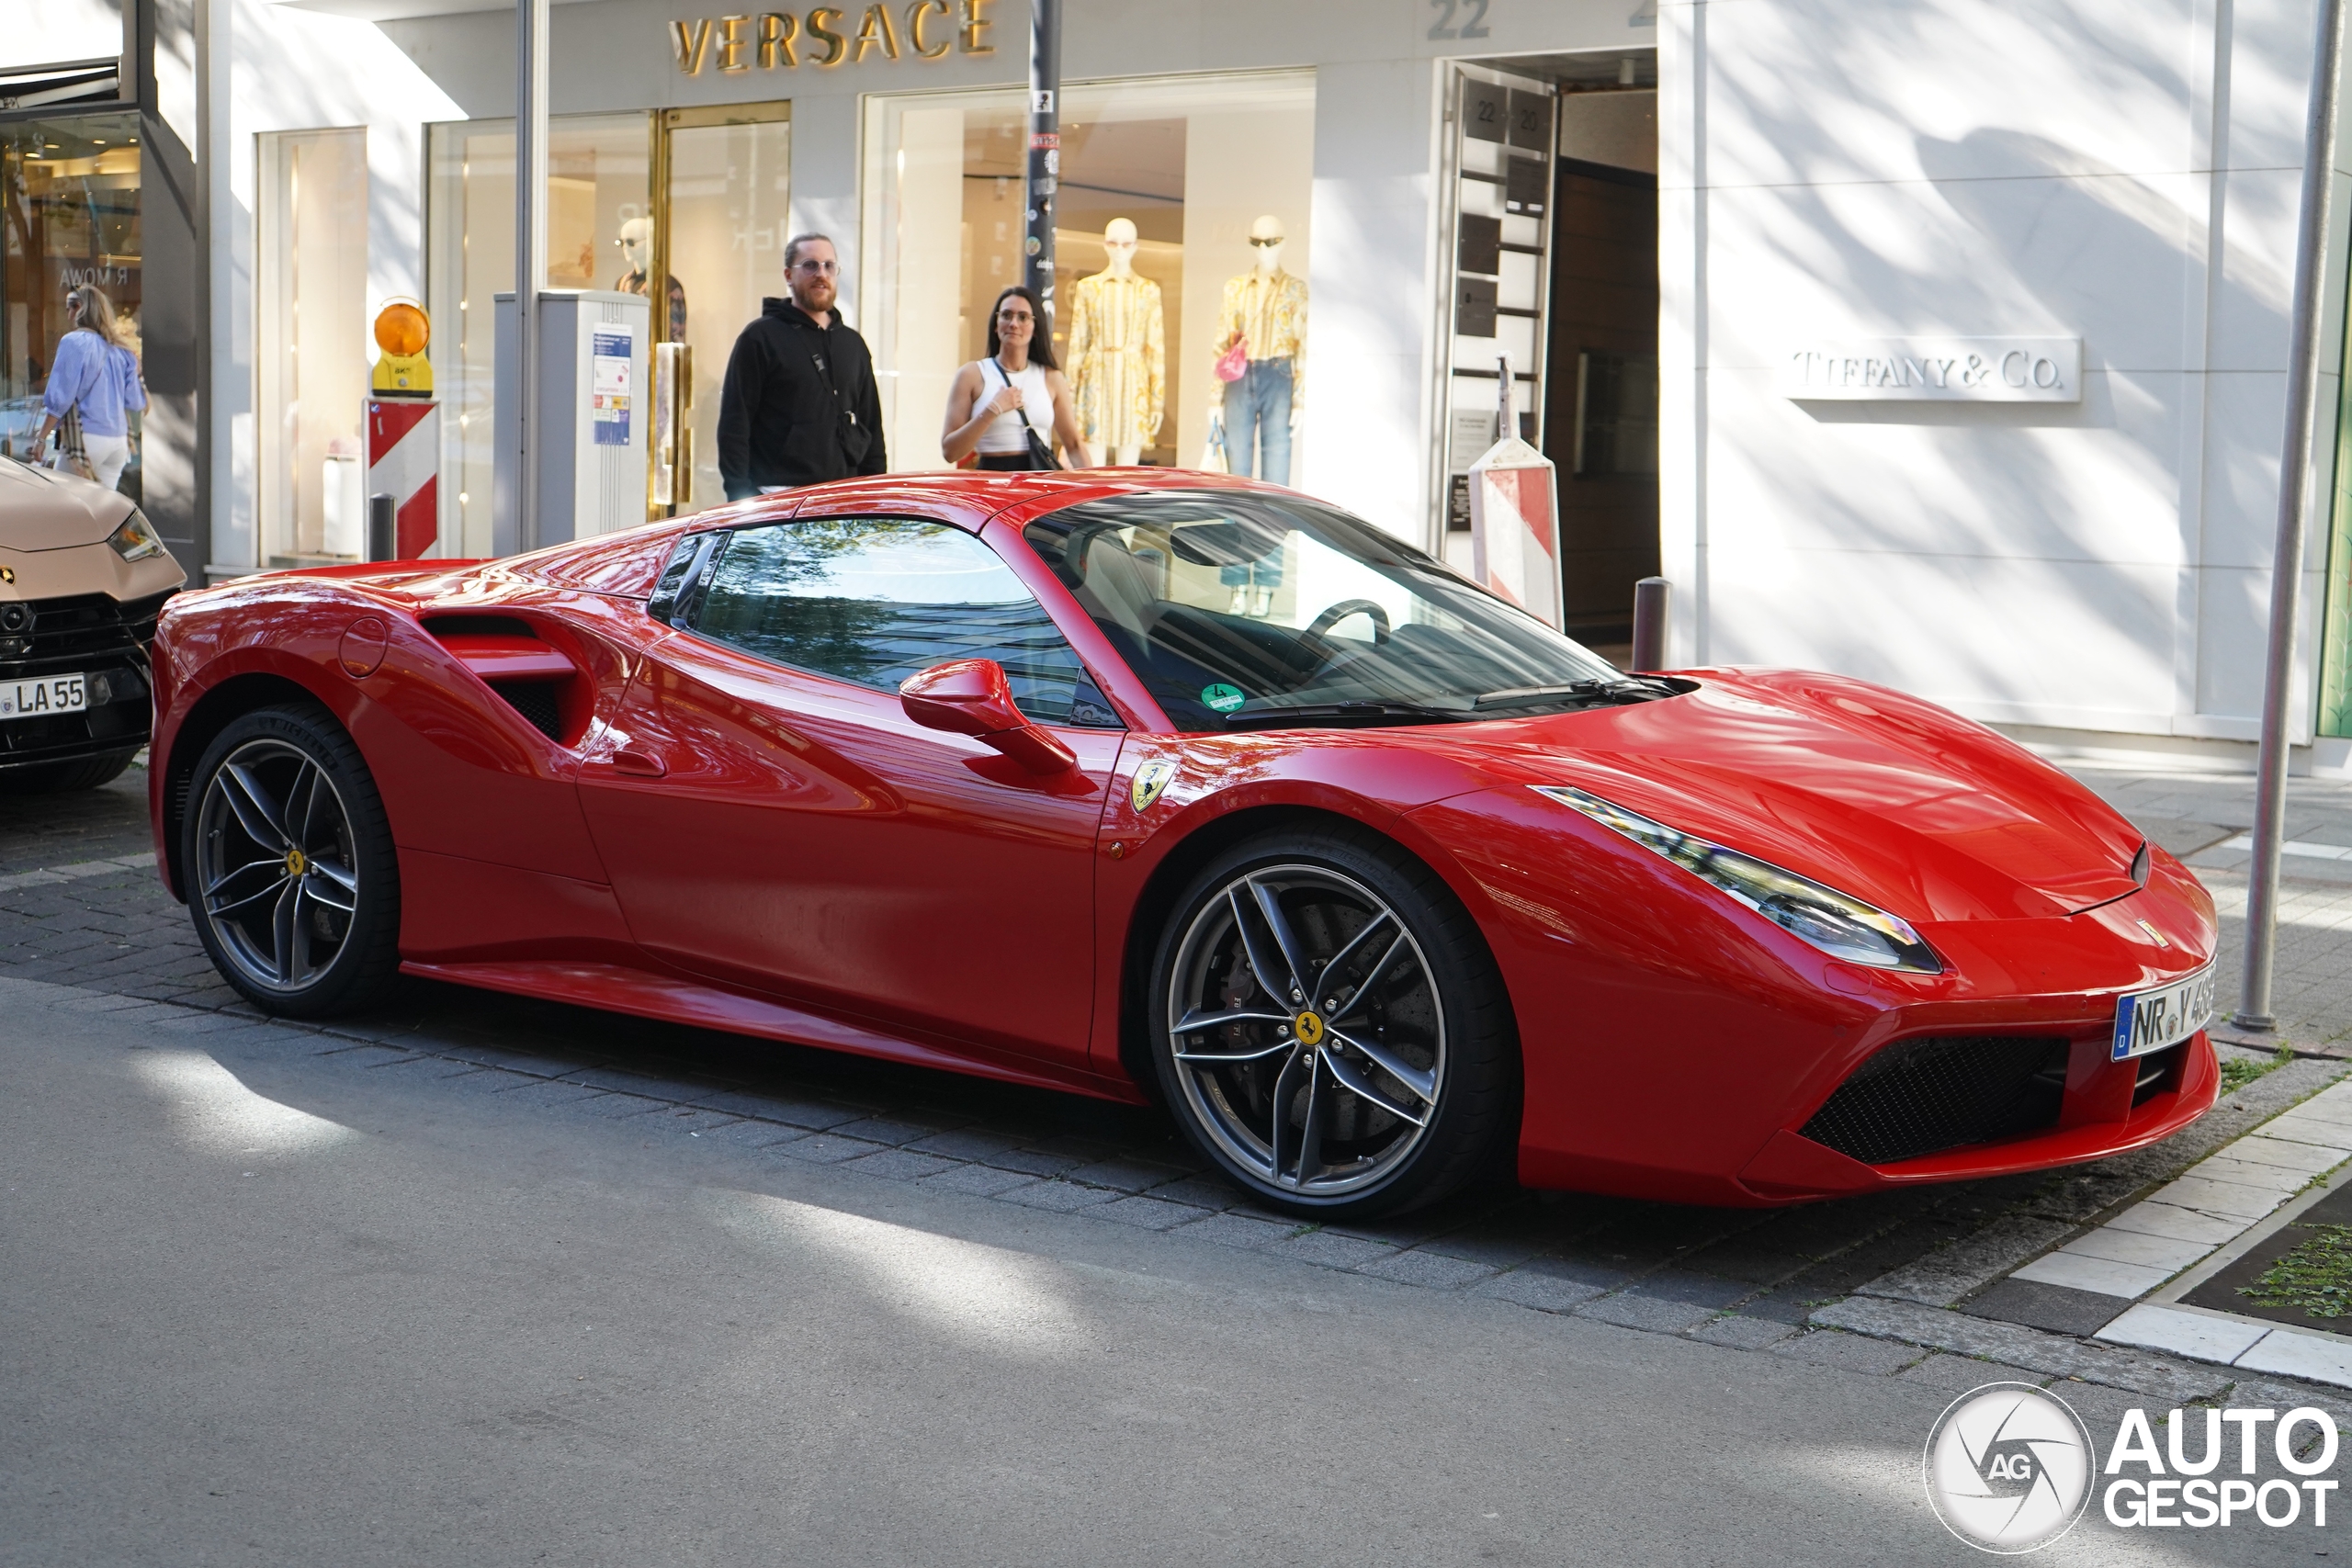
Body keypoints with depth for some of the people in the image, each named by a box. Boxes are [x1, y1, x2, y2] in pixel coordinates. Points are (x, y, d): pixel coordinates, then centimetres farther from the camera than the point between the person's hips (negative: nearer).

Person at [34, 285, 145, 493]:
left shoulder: (74, 343, -7)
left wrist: (41, 437, -4)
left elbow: (60, 399, -10)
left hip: (88, 436, -6)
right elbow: (135, 402, 9)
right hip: (119, 440, 6)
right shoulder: (121, 349, 10)